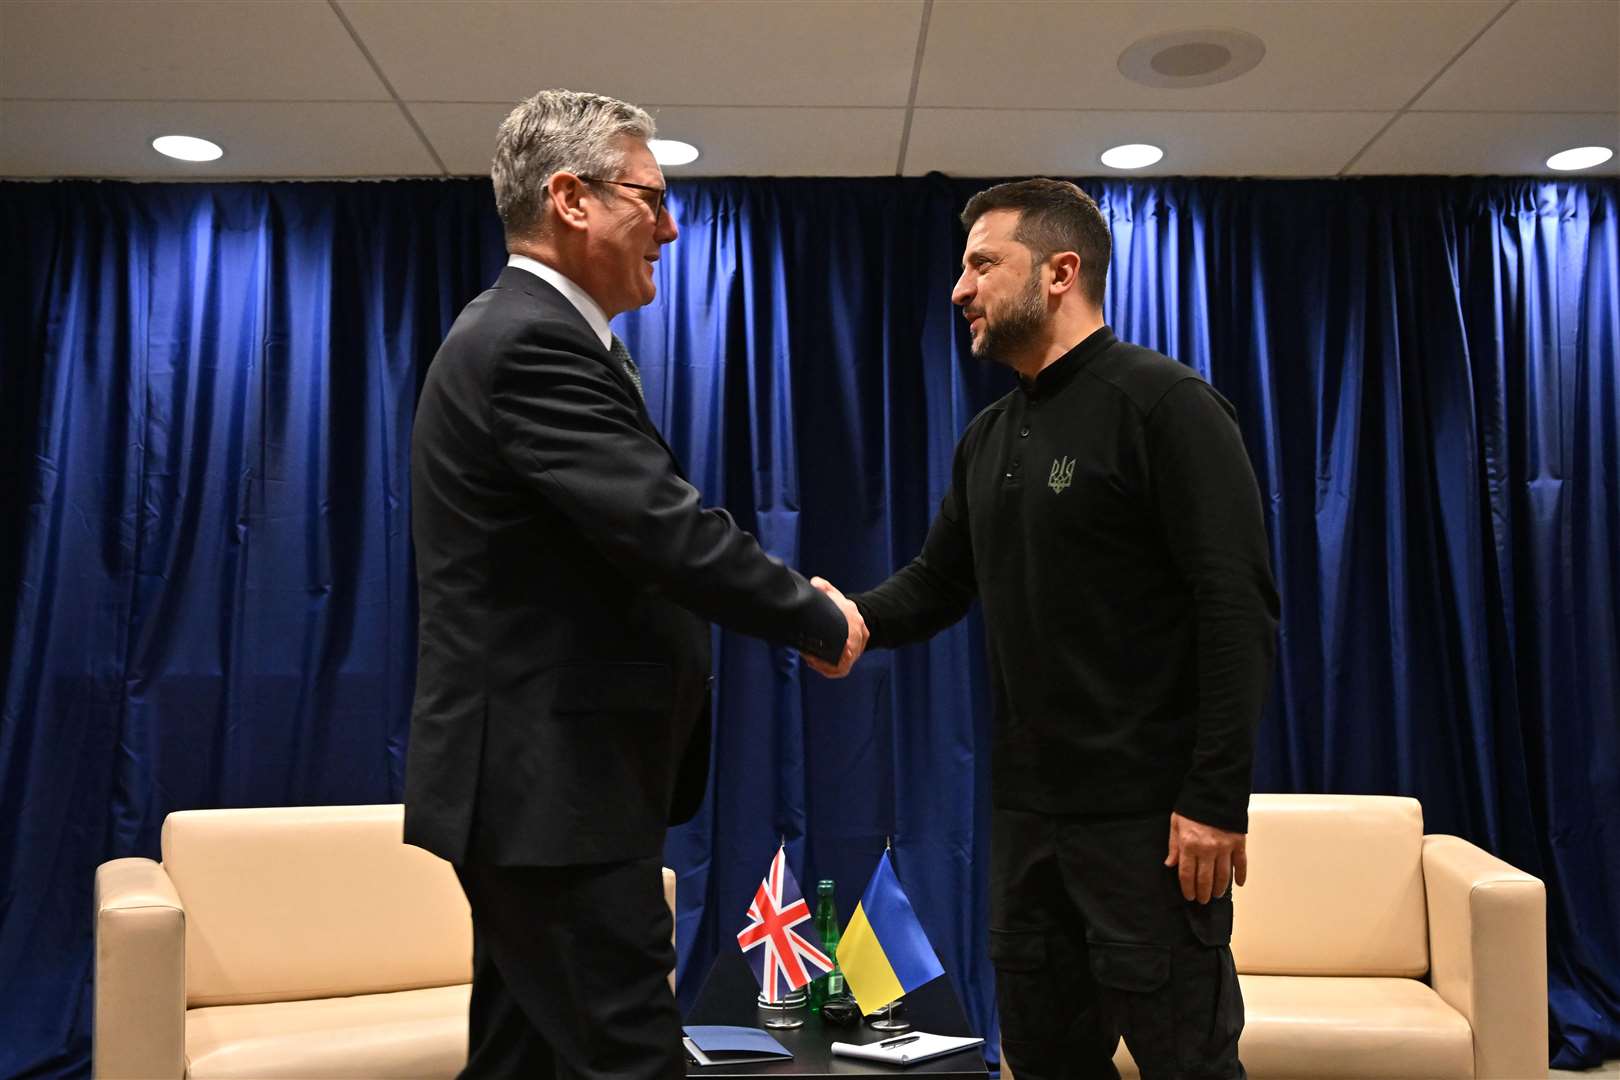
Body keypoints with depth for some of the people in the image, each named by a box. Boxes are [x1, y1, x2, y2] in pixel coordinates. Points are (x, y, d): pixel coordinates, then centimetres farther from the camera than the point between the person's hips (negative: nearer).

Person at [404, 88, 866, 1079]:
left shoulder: (524, 334, 15)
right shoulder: (532, 343, -18)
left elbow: (634, 537, 16)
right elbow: (670, 529, -23)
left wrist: (796, 606, 9)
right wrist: (822, 622, -9)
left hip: (538, 770, 11)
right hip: (555, 779, -11)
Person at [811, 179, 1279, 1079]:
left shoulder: (1164, 404, -11)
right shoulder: (988, 438, 14)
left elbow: (1237, 607, -16)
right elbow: (937, 582, 16)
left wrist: (1218, 798, -20)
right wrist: (856, 616, -6)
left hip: (1147, 809, -7)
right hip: (1026, 803, 8)